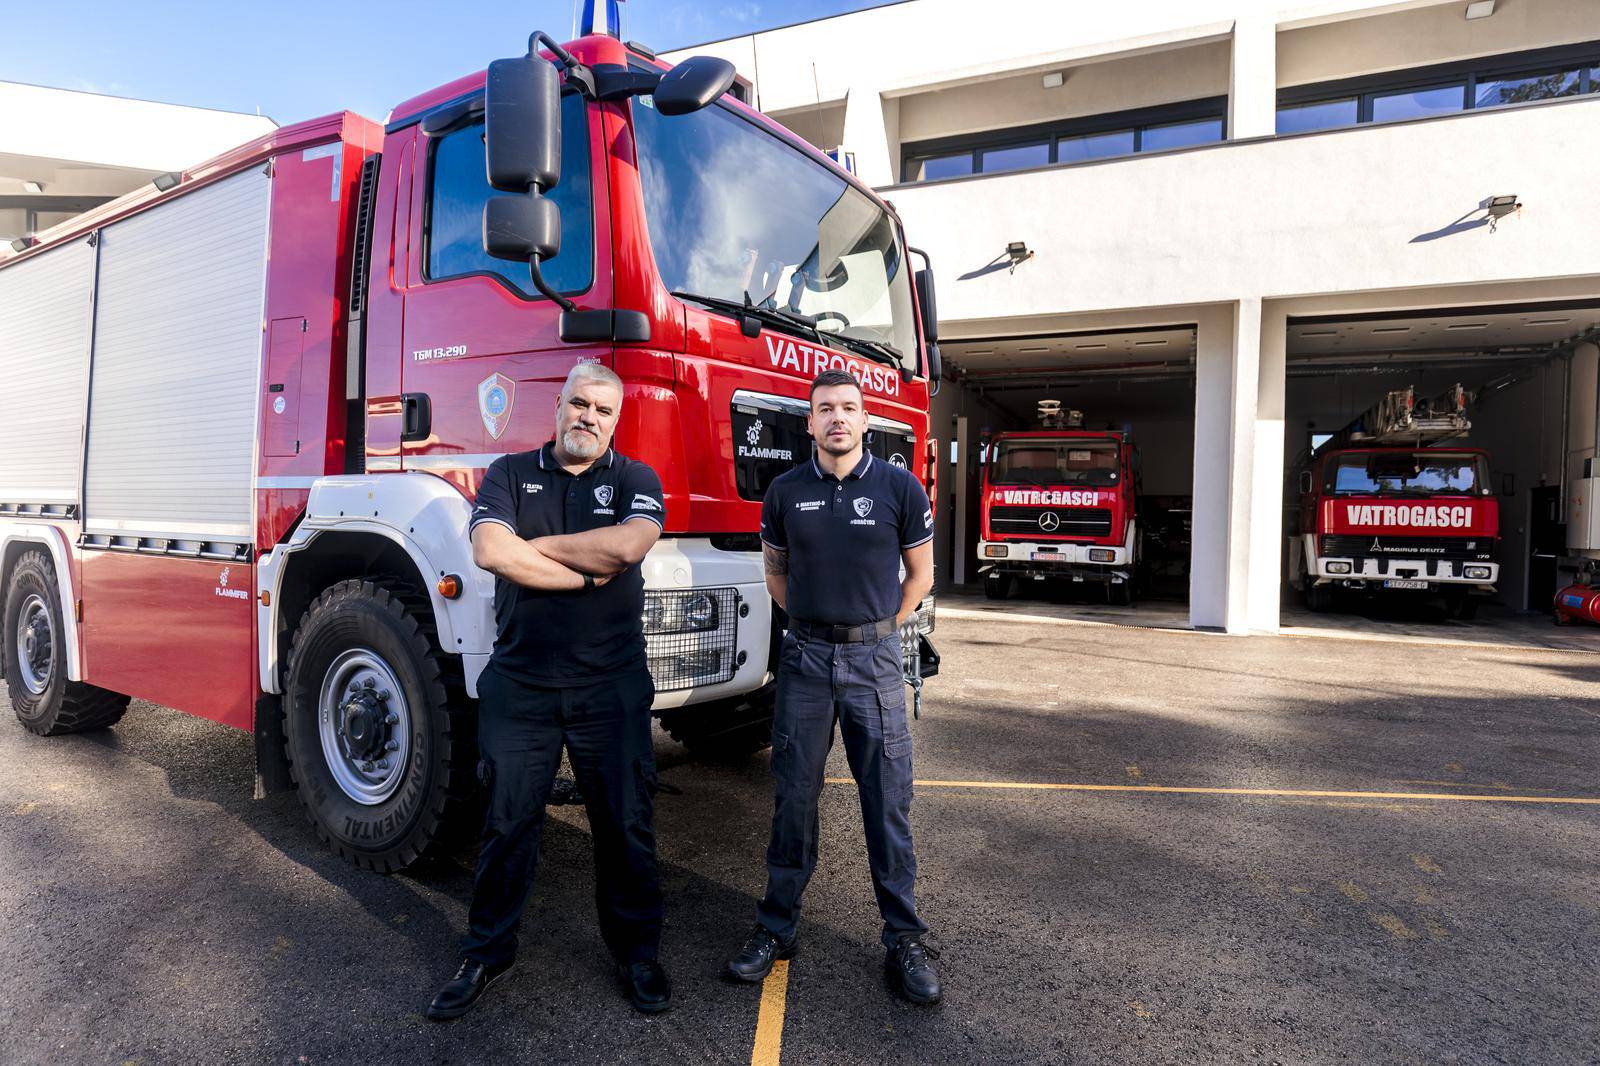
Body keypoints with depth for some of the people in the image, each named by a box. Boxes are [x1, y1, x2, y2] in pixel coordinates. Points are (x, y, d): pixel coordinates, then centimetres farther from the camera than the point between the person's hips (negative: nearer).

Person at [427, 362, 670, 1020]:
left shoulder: (636, 479, 3)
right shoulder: (509, 473, 6)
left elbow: (629, 544, -18)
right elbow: (490, 552, -12)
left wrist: (531, 545, -9)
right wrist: (589, 573, -13)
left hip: (611, 688, 0)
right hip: (519, 686, 1)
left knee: (625, 826, 9)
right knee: (507, 824, 12)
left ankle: (637, 952, 29)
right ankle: (487, 954, 32)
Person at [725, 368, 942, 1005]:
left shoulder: (900, 488, -1)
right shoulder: (785, 491, 3)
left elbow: (919, 574, 8)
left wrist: (878, 630, 5)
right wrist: (812, 624, 10)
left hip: (874, 658, -1)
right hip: (804, 659, 1)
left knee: (888, 802, 3)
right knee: (794, 798, 8)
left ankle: (904, 940, 17)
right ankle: (776, 929, 23)